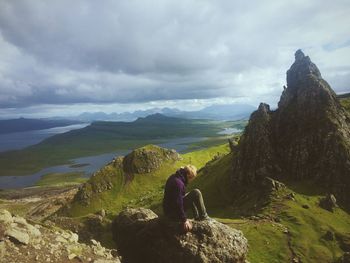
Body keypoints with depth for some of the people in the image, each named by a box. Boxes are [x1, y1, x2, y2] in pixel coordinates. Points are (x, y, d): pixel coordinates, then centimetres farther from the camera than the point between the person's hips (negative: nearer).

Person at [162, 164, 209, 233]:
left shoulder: (174, 177, 4)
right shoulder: (178, 183, -28)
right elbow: (178, 204, -28)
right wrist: (184, 220, -19)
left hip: (168, 208, 10)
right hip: (173, 213, -10)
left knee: (192, 196, 23)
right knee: (196, 193, -14)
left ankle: (197, 218, 25)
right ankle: (203, 217, 1)